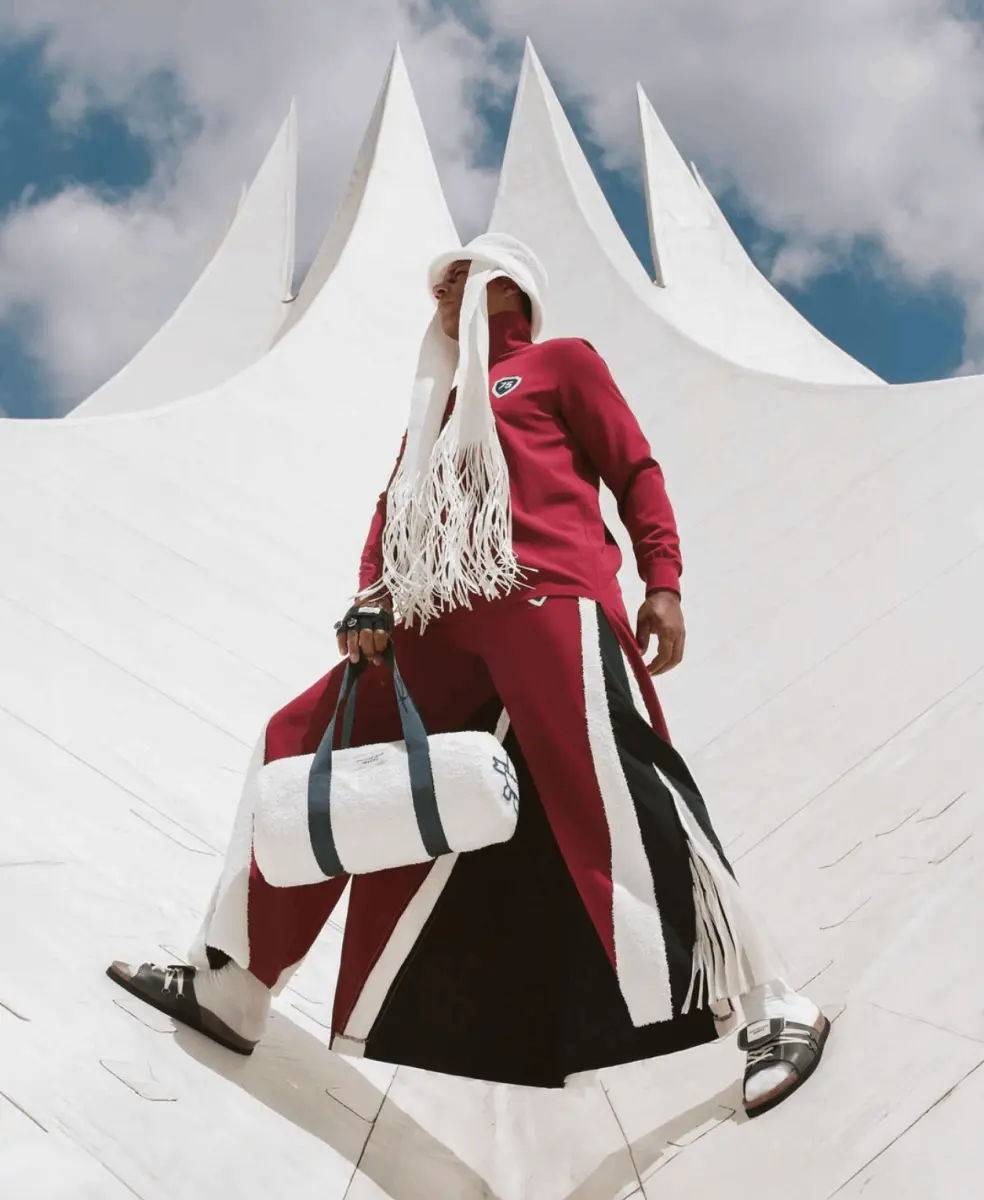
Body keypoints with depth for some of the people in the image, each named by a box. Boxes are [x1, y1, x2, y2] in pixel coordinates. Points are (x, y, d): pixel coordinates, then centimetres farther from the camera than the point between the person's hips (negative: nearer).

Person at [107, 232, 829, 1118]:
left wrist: (663, 585, -5)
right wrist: (371, 603, 4)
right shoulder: (436, 401, 31)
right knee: (303, 745, 6)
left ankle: (772, 1012, -8)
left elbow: (636, 472, 8)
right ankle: (231, 990, 15)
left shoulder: (562, 361, 16)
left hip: (548, 601, -7)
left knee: (616, 801, -18)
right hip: (440, 623, 7)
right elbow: (396, 506, 22)